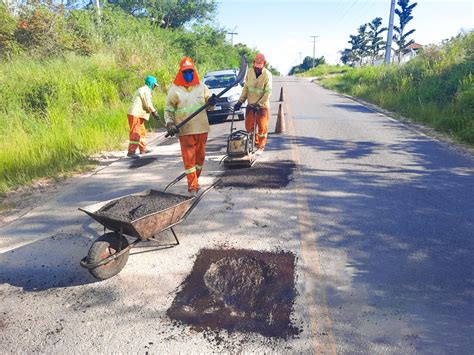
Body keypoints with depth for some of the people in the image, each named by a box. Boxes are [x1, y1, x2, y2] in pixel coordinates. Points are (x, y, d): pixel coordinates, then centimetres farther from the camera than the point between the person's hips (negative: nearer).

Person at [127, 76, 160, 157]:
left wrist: (153, 111, 16)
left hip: (138, 115, 11)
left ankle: (143, 149, 27)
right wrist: (154, 112, -2)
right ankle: (131, 152, -11)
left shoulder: (142, 90, 22)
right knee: (135, 133, -12)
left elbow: (146, 104, 22)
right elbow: (148, 105, -13)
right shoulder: (146, 91, -10)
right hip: (135, 115, -11)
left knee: (142, 131, 18)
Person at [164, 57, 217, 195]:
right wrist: (170, 124, -11)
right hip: (185, 130, -3)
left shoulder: (201, 87, 7)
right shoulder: (174, 90, 0)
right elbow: (168, 109, 5)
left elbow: (209, 105, 12)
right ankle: (193, 186, 0)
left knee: (200, 156, 13)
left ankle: (195, 178, 34)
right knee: (189, 158, -4)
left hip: (202, 129, 3)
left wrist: (211, 102, -12)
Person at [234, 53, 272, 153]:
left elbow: (268, 92, -16)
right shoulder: (250, 72, -1)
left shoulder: (267, 75, -13)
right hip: (250, 104, 4)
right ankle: (255, 142, 28)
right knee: (249, 126, 7)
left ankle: (261, 146, 18)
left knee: (262, 127, 4)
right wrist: (240, 102, -2)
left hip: (262, 105, -4)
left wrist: (259, 104, -22)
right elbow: (246, 88, 4)